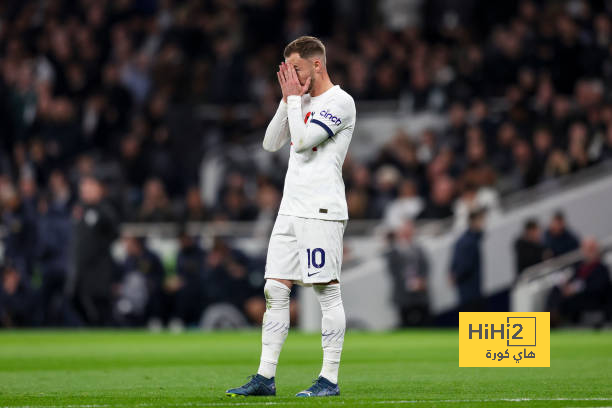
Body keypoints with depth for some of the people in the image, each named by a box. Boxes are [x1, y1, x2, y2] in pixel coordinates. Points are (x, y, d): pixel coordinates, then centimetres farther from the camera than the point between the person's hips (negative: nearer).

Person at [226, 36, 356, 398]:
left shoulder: (340, 102, -7)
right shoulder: (304, 102, 19)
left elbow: (302, 140, -16)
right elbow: (271, 143, 14)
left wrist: (294, 98, -6)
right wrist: (288, 100, 7)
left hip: (321, 211, -8)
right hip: (291, 209, 8)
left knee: (328, 291, -6)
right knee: (275, 289, 4)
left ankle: (330, 379, -3)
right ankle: (266, 378, 5)